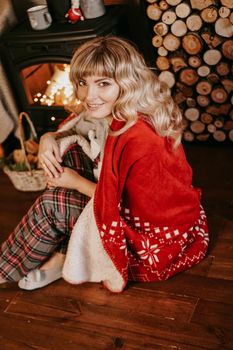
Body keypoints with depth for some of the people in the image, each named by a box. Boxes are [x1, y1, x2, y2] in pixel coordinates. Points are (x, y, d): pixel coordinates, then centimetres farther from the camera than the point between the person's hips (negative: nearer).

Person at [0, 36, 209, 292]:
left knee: (51, 205, -14)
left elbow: (137, 209, -23)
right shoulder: (114, 114, -7)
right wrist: (48, 139, -13)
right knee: (68, 155, -2)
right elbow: (69, 133, 11)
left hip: (159, 239, -9)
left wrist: (77, 182, -15)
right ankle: (63, 253, 6)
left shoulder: (139, 138, -34)